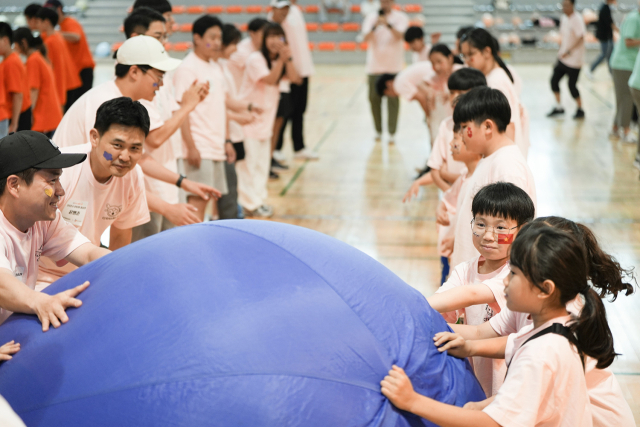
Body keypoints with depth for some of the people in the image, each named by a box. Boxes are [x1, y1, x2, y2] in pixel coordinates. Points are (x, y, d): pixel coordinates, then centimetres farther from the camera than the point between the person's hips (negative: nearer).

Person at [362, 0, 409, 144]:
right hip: (375, 65, 2)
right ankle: (378, 131, 16)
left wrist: (388, 24, -31)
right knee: (374, 99, 3)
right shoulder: (371, 17, 5)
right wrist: (375, 26, -26)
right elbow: (366, 38, -8)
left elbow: (400, 36, -15)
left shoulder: (401, 18, 1)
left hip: (393, 66, -2)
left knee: (393, 99, -5)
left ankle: (392, 133, -2)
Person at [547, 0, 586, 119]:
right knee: (554, 80, 5)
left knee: (572, 85, -2)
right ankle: (558, 107, 20)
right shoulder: (564, 18, 6)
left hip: (574, 59, -7)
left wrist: (568, 51, -25)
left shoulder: (577, 19, -17)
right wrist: (561, 52, 14)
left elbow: (581, 38, -22)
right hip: (563, 58, 7)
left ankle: (580, 110, 17)